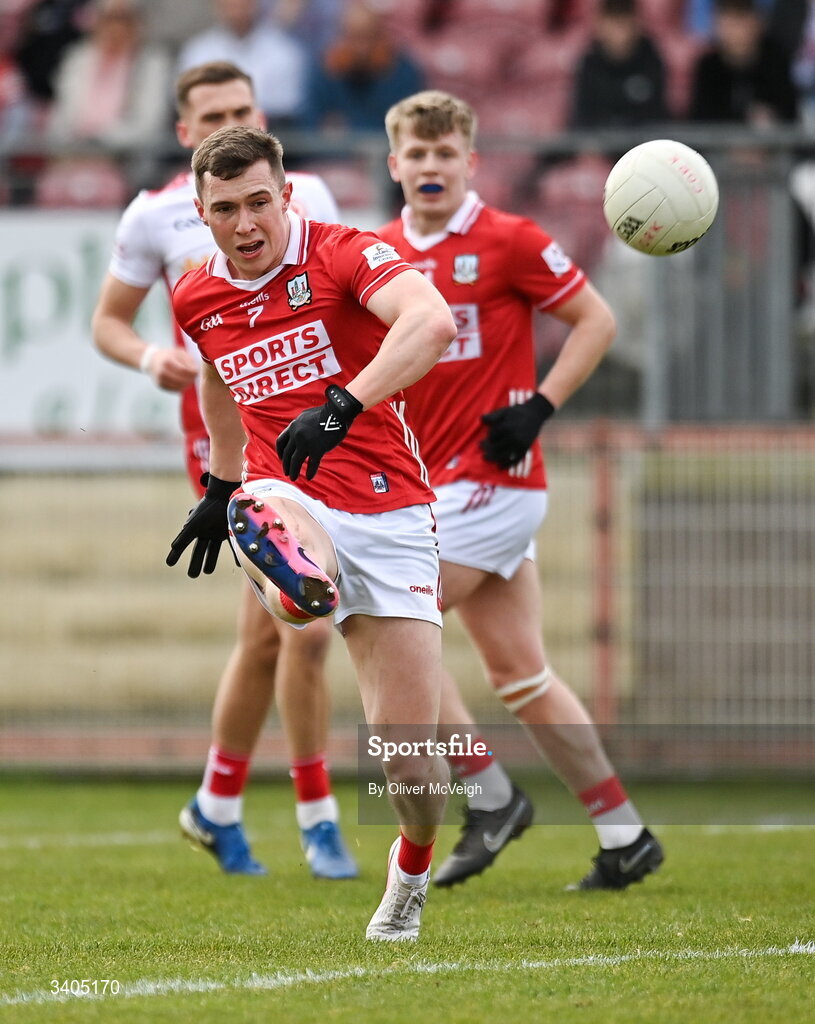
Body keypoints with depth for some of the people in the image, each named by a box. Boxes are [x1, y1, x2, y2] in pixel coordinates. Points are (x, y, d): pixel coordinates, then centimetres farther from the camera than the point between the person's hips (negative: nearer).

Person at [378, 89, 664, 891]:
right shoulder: (378, 255, 9)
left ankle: (491, 797, -3)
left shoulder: (508, 243, -9)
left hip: (491, 477, -7)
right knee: (518, 673, 8)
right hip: (429, 482, 7)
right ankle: (623, 834, 14)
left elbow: (596, 320, -5)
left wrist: (540, 407, -14)